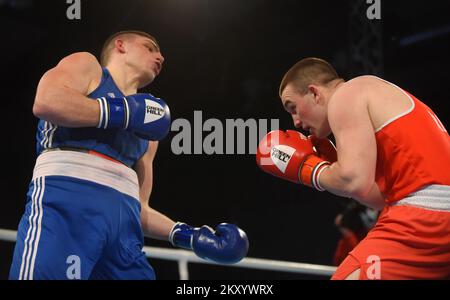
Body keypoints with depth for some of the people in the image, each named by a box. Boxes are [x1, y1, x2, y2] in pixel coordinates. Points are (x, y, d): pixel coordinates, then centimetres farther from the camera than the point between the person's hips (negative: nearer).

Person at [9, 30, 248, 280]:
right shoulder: (86, 65, 16)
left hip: (123, 215, 7)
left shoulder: (147, 128, 31)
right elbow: (46, 102, -8)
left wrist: (187, 235, 14)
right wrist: (128, 112, -3)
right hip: (66, 197, -6)